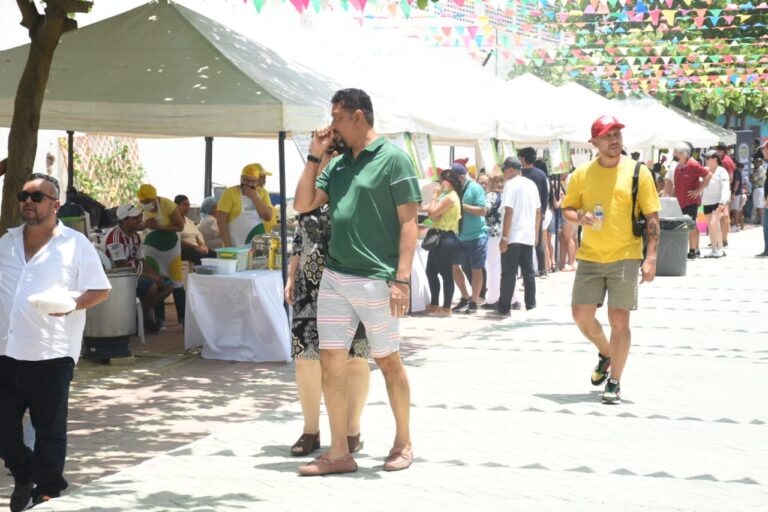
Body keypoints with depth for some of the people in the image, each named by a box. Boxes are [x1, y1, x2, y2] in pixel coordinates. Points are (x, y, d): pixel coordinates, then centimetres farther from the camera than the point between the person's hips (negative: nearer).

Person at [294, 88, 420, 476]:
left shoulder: (392, 159, -7)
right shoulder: (338, 164, 14)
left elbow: (408, 223, -11)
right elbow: (303, 204, 11)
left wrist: (402, 279, -18)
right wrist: (314, 155, 6)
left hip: (375, 280, -7)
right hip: (334, 278, 7)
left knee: (388, 361, 6)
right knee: (331, 362, 3)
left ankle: (403, 444, 22)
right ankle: (339, 454, 8)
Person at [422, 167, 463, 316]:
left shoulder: (450, 198, -15)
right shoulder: (448, 196, 19)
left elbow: (432, 213, -16)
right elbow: (434, 210, 19)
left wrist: (435, 196, -7)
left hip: (446, 238, -11)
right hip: (441, 237, 11)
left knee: (446, 273, -7)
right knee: (431, 271, 14)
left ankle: (446, 308, -4)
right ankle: (434, 304, 20)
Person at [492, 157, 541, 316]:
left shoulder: (511, 184, -10)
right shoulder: (532, 184, 11)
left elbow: (509, 212, -17)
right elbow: (538, 211, 15)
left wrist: (504, 237, -16)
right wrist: (536, 234, 23)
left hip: (513, 237, -6)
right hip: (528, 236, 6)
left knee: (508, 273, -3)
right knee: (528, 272, 11)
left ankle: (504, 308, -1)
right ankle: (531, 305, 13)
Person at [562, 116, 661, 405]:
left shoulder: (638, 172, -3)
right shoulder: (582, 174, 4)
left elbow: (652, 217, -2)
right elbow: (567, 209, 14)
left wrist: (650, 257, -10)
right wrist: (580, 217, -11)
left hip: (625, 257, -3)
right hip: (589, 257, 3)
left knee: (619, 320, -4)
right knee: (581, 314, 1)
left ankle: (614, 383, 9)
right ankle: (605, 354, 32)